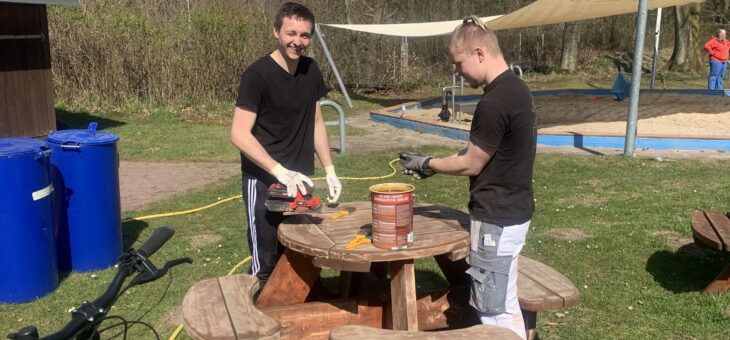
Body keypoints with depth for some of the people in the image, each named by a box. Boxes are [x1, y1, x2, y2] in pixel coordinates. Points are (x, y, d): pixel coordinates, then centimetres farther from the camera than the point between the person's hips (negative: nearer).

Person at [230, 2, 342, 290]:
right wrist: (280, 172, -29)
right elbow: (239, 134, -20)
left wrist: (330, 171, 10)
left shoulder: (311, 70, 6)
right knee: (267, 266, 0)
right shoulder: (257, 75, -14)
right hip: (264, 182, -6)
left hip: (300, 180, 6)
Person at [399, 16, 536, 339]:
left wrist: (427, 164, -1)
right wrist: (434, 163, 11)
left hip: (497, 219, -10)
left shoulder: (494, 102, -24)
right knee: (502, 300, 22)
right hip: (511, 210, 10)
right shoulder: (515, 87, 7)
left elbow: (471, 164, -16)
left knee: (494, 307, 3)